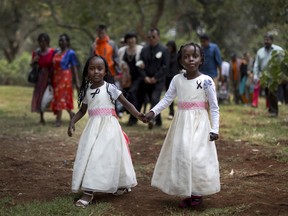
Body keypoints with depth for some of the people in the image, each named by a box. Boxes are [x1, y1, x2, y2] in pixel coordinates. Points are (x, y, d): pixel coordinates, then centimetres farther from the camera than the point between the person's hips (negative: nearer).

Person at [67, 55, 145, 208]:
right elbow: (82, 110, 18)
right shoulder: (86, 90, 8)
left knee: (107, 156, -7)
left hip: (108, 126, -5)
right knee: (90, 156, 1)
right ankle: (88, 192, 7)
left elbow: (126, 103, -5)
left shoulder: (109, 88, -6)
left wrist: (137, 114, -19)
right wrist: (72, 122, 5)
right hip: (93, 127, 5)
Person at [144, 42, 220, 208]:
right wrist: (153, 112, -11)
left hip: (199, 123, -4)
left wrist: (215, 129, -12)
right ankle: (187, 193, 15)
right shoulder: (177, 79, 2)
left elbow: (214, 107, -7)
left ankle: (198, 193, 8)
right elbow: (167, 99, 4)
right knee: (180, 155, 5)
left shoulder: (206, 80, -9)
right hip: (182, 123, 4)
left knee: (198, 156, -7)